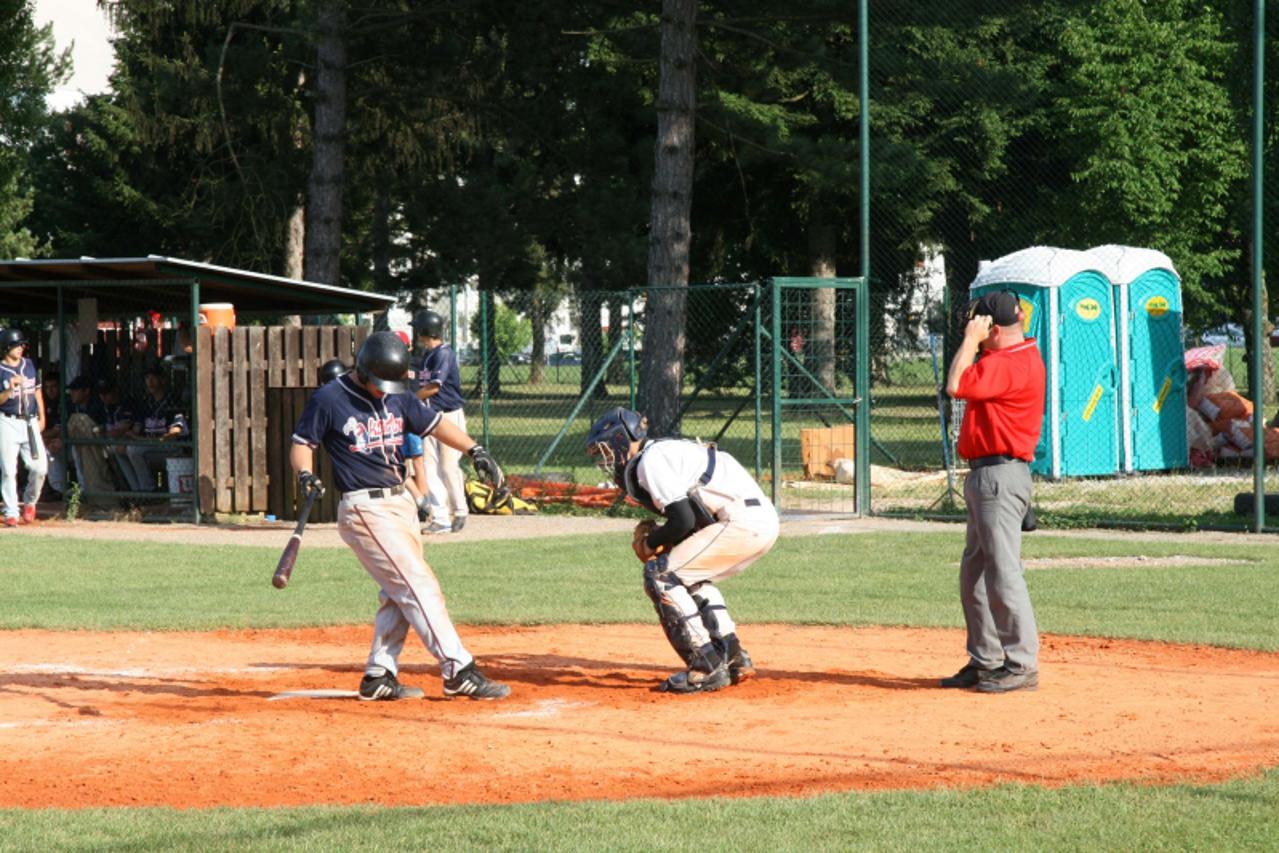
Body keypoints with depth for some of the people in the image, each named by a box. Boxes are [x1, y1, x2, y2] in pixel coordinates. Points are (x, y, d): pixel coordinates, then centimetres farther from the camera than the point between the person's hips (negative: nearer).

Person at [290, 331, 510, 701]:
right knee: (419, 587, -12)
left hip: (402, 502, 8)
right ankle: (459, 671, -14)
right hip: (365, 508, -8)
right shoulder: (329, 399, -8)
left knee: (400, 594, 9)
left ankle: (378, 676, 17)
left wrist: (474, 449, -5)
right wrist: (305, 474, -22)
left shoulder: (397, 398, 9)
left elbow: (434, 423, 9)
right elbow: (302, 443, -3)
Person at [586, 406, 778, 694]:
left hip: (743, 522, -10)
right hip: (764, 521, 10)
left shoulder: (651, 461, -6)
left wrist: (651, 543, 4)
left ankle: (707, 668, -11)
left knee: (660, 575, -8)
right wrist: (655, 536, 14)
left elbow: (683, 521, -14)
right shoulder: (667, 452, 26)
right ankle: (734, 659, 20)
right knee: (691, 578, 28)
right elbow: (691, 519, 28)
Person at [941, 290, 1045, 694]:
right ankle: (985, 661, 21)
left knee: (1002, 571, -12)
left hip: (1000, 475, -11)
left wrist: (971, 340, -11)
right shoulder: (1009, 357, 17)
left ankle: (1022, 665, -11)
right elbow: (969, 380, 24)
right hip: (985, 478, 11)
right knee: (974, 574, 15)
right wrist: (973, 342, 14)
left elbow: (957, 385, -21)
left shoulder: (1013, 364, -17)